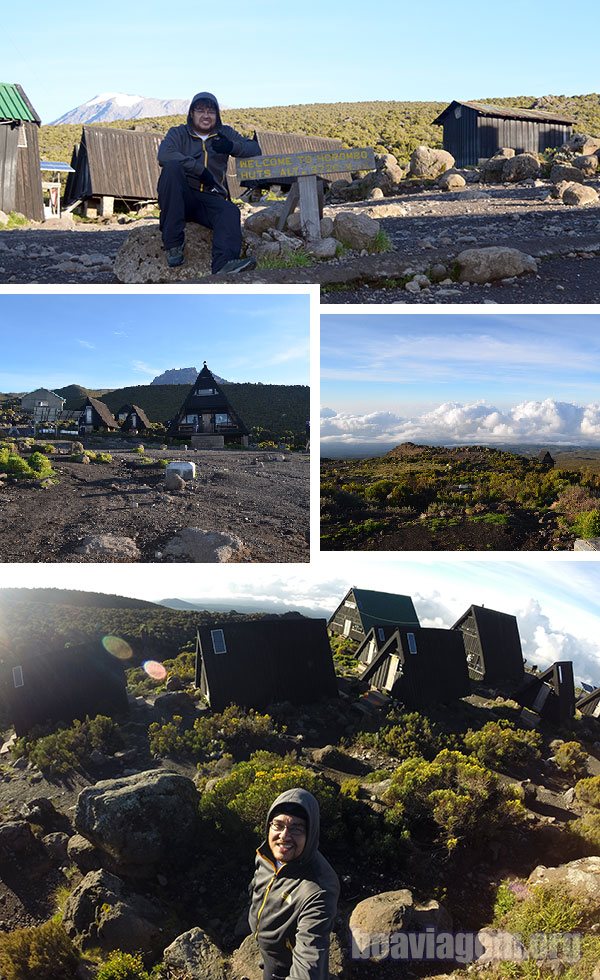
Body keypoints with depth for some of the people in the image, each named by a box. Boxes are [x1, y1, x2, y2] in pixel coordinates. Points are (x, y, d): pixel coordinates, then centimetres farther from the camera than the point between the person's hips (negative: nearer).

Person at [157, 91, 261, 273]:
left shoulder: (224, 134, 21)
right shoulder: (178, 133, 10)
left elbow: (255, 150, 14)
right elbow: (164, 155, -12)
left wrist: (232, 146, -7)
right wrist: (200, 170, -17)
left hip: (211, 199, 2)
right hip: (182, 197, -2)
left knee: (230, 212, -31)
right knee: (172, 167, -32)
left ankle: (223, 265, -59)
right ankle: (173, 243, -32)